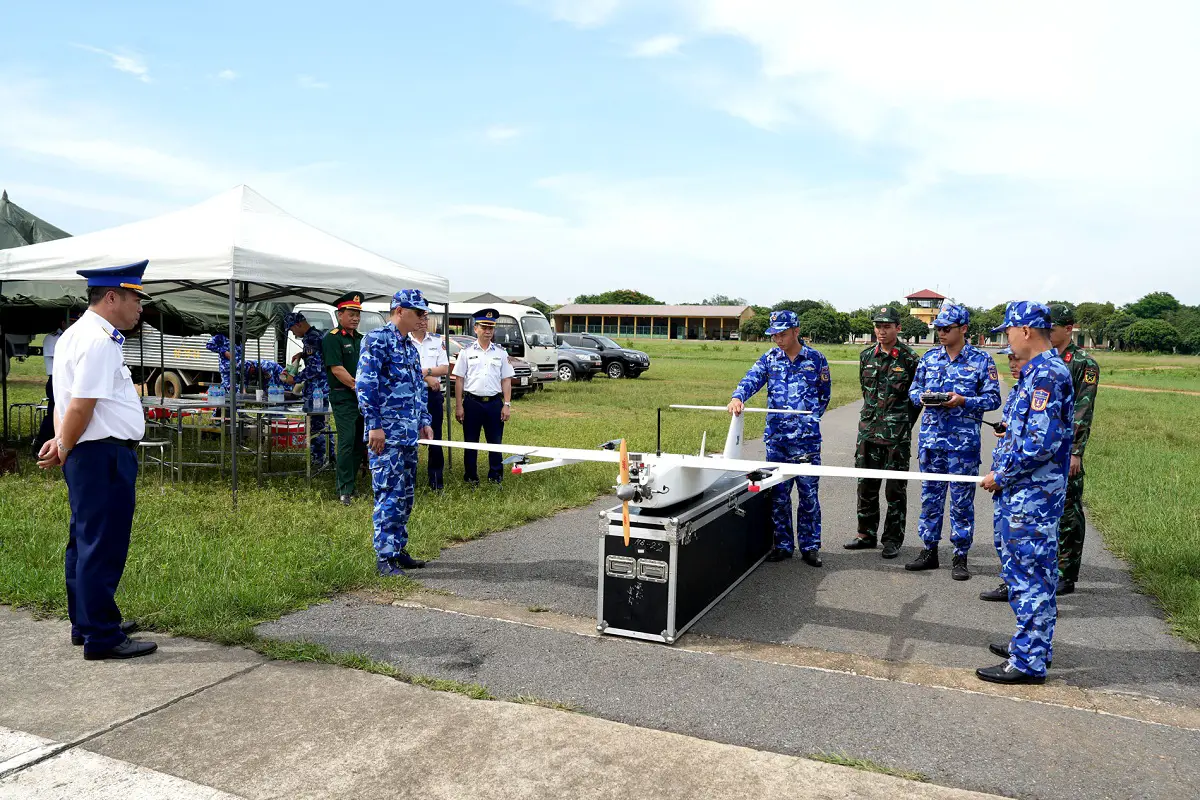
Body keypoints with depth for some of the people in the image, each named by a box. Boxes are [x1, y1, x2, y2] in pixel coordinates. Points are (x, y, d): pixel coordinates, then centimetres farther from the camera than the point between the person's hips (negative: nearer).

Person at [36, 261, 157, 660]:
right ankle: (102, 636, 5)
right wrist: (65, 449, -8)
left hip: (88, 456, 11)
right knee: (104, 547, -3)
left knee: (85, 541, 18)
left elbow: (68, 402, 17)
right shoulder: (100, 341, -17)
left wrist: (61, 442, 6)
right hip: (105, 454, -11)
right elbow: (80, 407, -21)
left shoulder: (74, 335, 17)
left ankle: (86, 623, 31)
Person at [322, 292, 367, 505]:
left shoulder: (361, 339, 17)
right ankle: (345, 490, -5)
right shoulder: (332, 338, -6)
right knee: (347, 442, -10)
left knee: (360, 442, 10)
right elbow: (336, 369, -14)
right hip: (343, 397, -8)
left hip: (363, 397, 8)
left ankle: (349, 485, 20)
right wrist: (357, 385, -14)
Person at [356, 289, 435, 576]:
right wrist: (374, 425, -18)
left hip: (409, 434, 9)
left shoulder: (411, 346, 18)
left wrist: (424, 421, 18)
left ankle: (398, 550, 22)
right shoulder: (377, 340, -9)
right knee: (389, 495, -7)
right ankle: (384, 557, 0)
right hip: (386, 434, -9)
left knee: (405, 495, 12)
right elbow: (364, 384, -15)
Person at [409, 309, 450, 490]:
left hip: (433, 395, 2)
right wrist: (427, 378, -12)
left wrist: (424, 371, -11)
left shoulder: (438, 341, 10)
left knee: (435, 438, 5)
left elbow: (445, 369, 2)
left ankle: (436, 480, 12)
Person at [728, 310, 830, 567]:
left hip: (806, 438, -2)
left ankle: (810, 547, 15)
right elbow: (751, 379, -6)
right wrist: (738, 397, -26)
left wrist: (809, 418, -1)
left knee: (808, 494, 3)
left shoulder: (816, 359, 3)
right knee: (778, 493, 7)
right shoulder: (770, 358, 7)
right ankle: (783, 545, 19)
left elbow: (824, 395, 10)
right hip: (775, 437, 2)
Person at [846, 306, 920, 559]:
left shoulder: (909, 359, -5)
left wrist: (904, 423, 2)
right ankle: (866, 534, 21)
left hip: (897, 434, -4)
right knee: (866, 484, 10)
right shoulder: (866, 356, 8)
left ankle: (893, 539, 13)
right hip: (868, 430, 5)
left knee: (896, 488, 3)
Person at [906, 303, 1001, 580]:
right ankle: (929, 552, 21)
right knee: (930, 495, 10)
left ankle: (960, 557, 13)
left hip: (963, 440, -4)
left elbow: (993, 399, -3)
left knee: (962, 500, 3)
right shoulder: (929, 358, 9)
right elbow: (913, 390, 14)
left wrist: (963, 401, -18)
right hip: (931, 437, 4)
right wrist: (922, 398, -8)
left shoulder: (981, 360, -2)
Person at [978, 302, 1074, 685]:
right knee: (1031, 570, 19)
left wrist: (1001, 476, -16)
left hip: (1031, 495, -11)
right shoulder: (1041, 370, 13)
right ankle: (1033, 645, 32)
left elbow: (1041, 443, -25)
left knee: (1030, 574, -2)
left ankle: (1028, 662, 7)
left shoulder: (1046, 374, -19)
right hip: (1025, 493, 11)